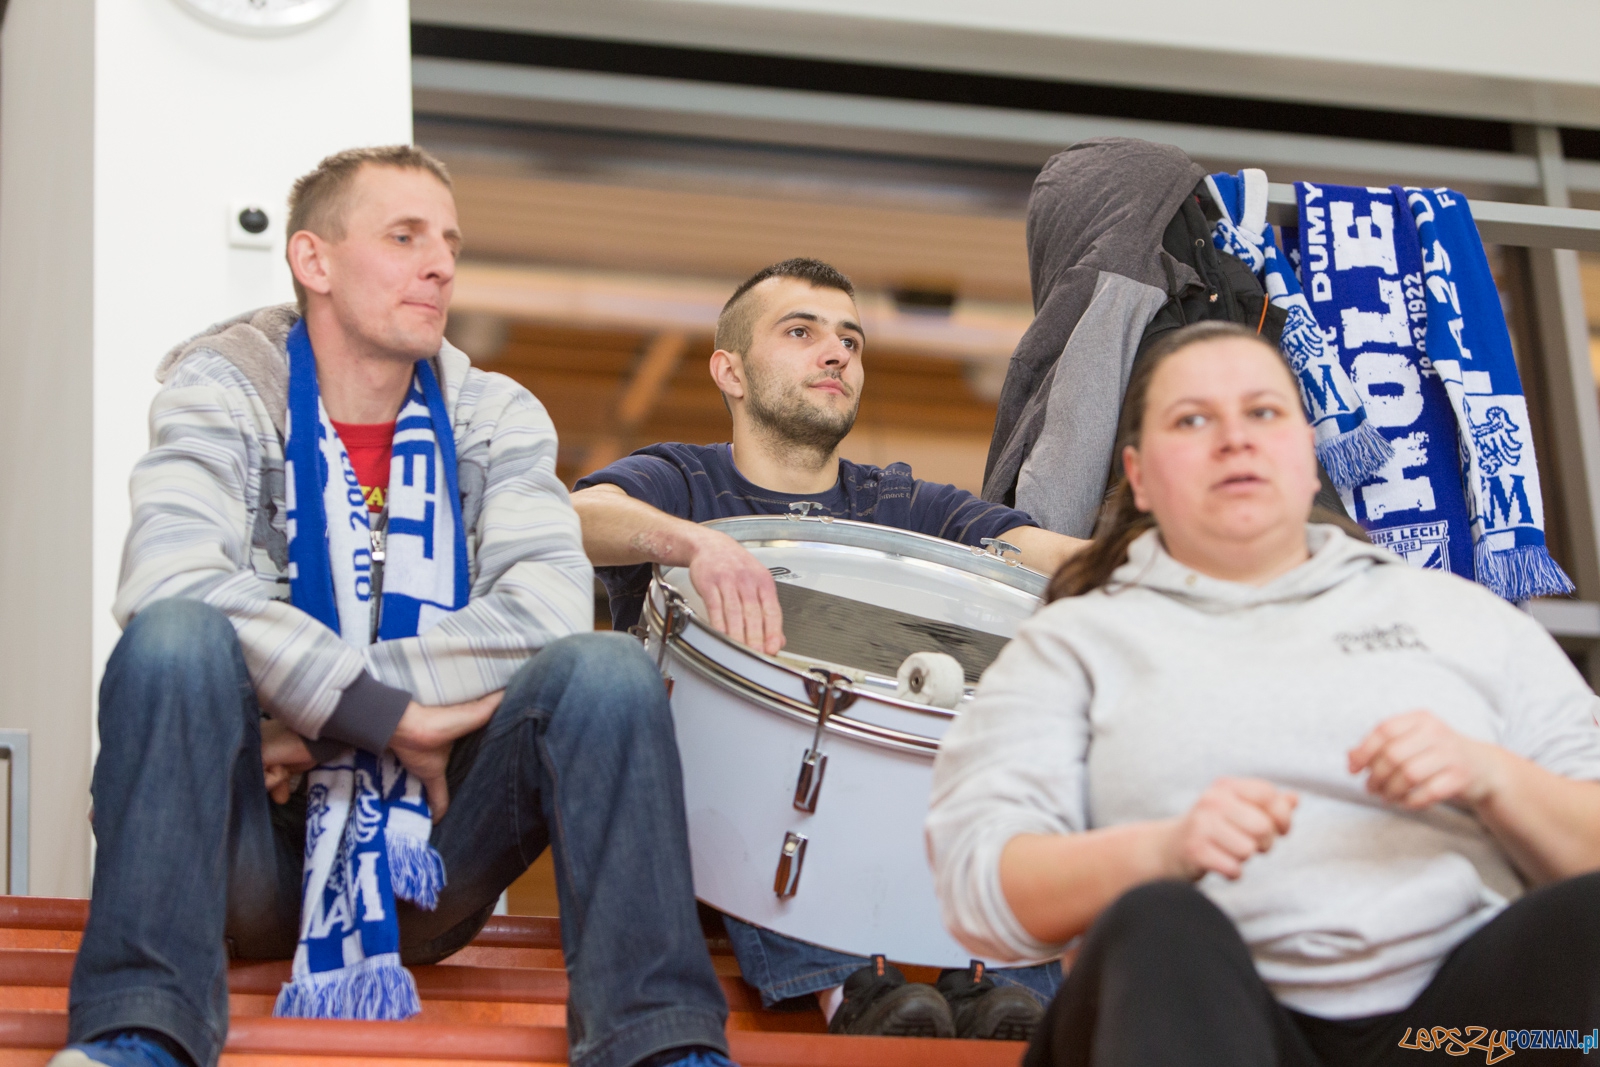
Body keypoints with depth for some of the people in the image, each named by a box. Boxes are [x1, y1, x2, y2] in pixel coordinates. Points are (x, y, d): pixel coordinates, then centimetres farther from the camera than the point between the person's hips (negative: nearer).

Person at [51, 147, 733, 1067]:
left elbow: (550, 608, -11)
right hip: (255, 842, -2)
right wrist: (388, 716, -22)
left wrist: (311, 714, -18)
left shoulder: (495, 417, 9)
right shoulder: (223, 393, 1)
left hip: (430, 842, 2)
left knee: (608, 670, -22)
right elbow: (171, 582, -20)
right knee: (178, 637, -30)